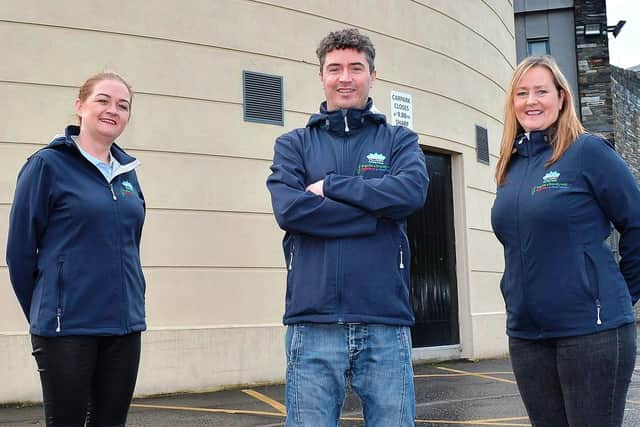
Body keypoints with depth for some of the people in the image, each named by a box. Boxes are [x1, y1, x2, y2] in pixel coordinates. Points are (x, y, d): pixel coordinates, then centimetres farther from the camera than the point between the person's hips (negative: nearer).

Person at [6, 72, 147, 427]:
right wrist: (43, 315, 3)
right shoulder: (48, 165, -6)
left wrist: (127, 307, 16)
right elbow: (20, 251, -4)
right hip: (68, 328, -5)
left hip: (125, 325, 6)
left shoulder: (127, 172, 11)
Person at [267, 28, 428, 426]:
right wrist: (378, 213, -7)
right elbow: (289, 208, -9)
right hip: (314, 324, 0)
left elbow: (412, 191, -10)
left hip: (387, 323, 1)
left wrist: (330, 186, -6)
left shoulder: (399, 140, 11)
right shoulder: (293, 144, 10)